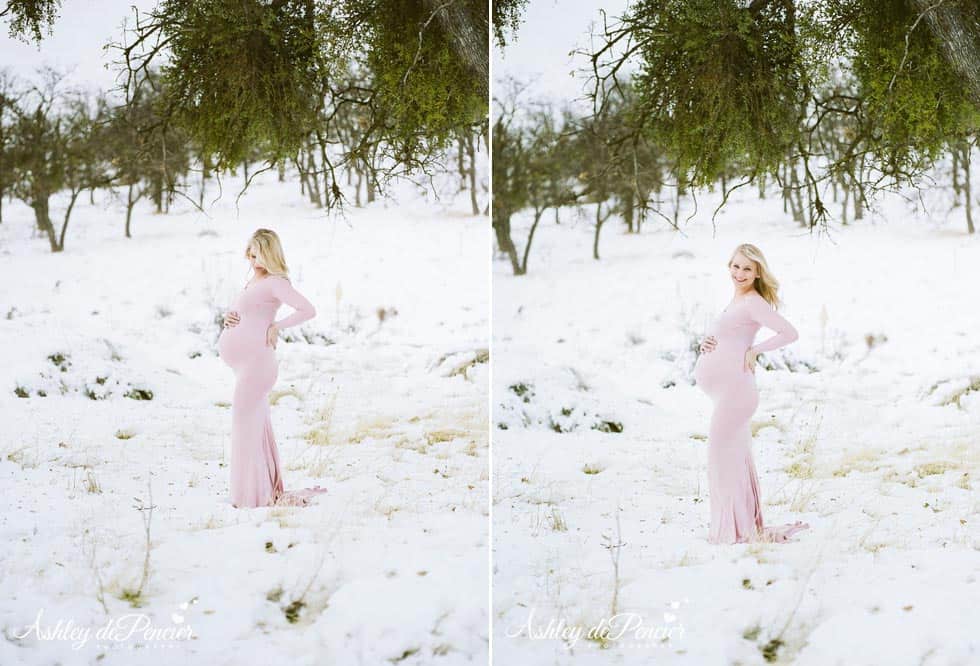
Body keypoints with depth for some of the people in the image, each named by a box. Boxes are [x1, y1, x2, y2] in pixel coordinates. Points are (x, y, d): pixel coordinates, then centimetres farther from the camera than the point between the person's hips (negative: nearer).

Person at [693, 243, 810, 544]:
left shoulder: (753, 303, -12)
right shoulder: (737, 301, 17)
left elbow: (790, 333, -21)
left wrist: (754, 350, -14)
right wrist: (706, 344, 3)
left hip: (733, 389, -10)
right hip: (727, 390, 10)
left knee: (723, 455, -8)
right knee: (736, 457, 14)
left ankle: (735, 529, -3)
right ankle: (747, 526, 22)